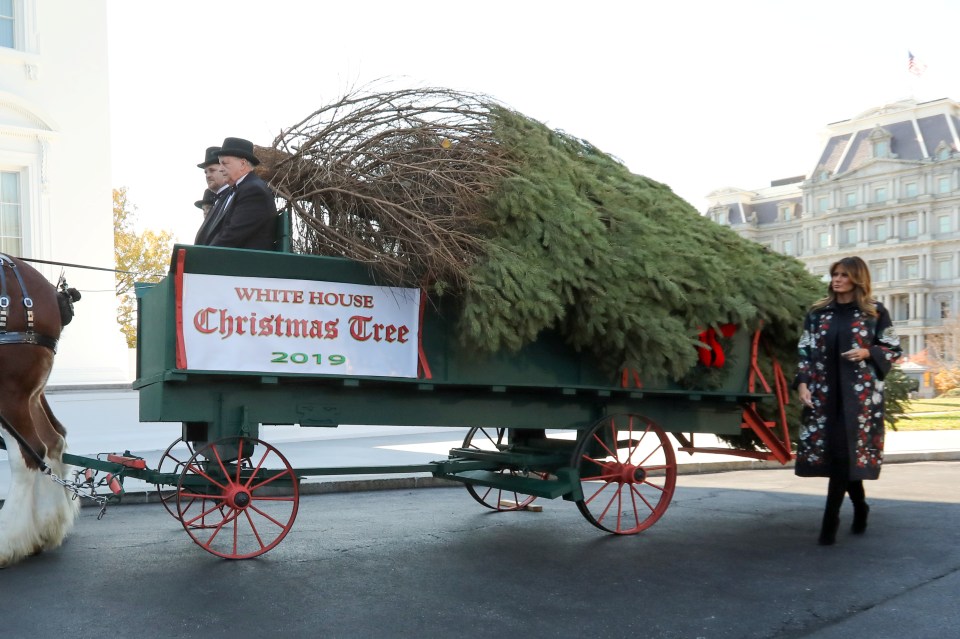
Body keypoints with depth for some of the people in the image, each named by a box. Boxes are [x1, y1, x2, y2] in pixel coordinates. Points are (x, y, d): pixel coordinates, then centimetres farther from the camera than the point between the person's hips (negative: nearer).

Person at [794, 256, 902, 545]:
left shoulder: (875, 312, 3)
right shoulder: (818, 311, 9)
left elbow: (894, 349, 7)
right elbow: (804, 351, 8)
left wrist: (867, 353, -11)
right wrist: (802, 383, -4)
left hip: (859, 392, -3)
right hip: (823, 392, 3)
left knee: (844, 452, -9)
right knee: (838, 453, 4)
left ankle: (830, 520, -4)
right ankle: (859, 508, 27)